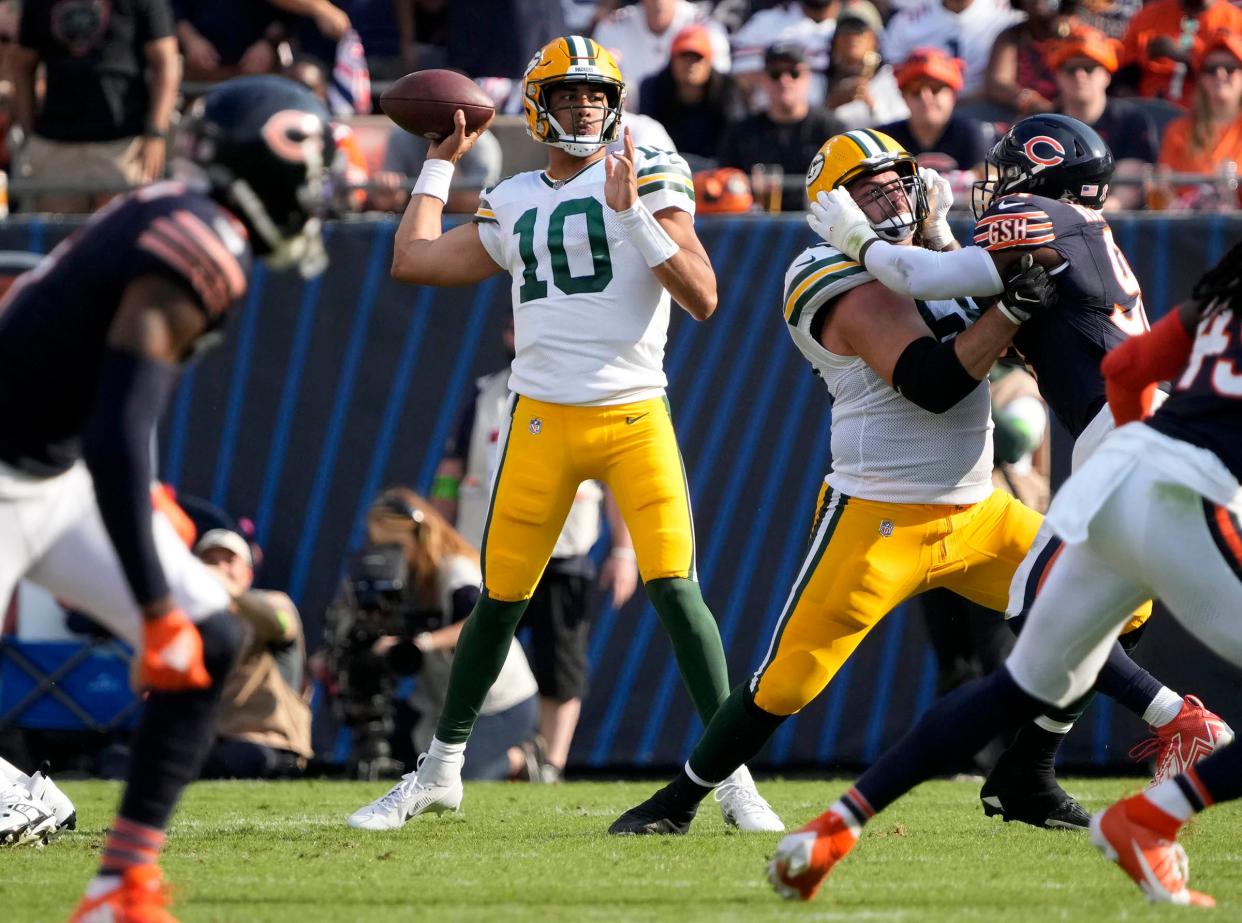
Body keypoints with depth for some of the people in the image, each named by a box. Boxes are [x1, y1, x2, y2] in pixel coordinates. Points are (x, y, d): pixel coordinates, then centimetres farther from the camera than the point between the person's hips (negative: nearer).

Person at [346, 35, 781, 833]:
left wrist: (634, 216, -18)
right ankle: (440, 773, 21)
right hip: (543, 420, 3)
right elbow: (413, 261, 16)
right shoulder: (515, 204, 14)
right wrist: (442, 161, 22)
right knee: (500, 600, 7)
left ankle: (735, 778, -6)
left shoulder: (648, 177, 1)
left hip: (636, 416, -3)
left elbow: (702, 298, -8)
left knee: (675, 587, -13)